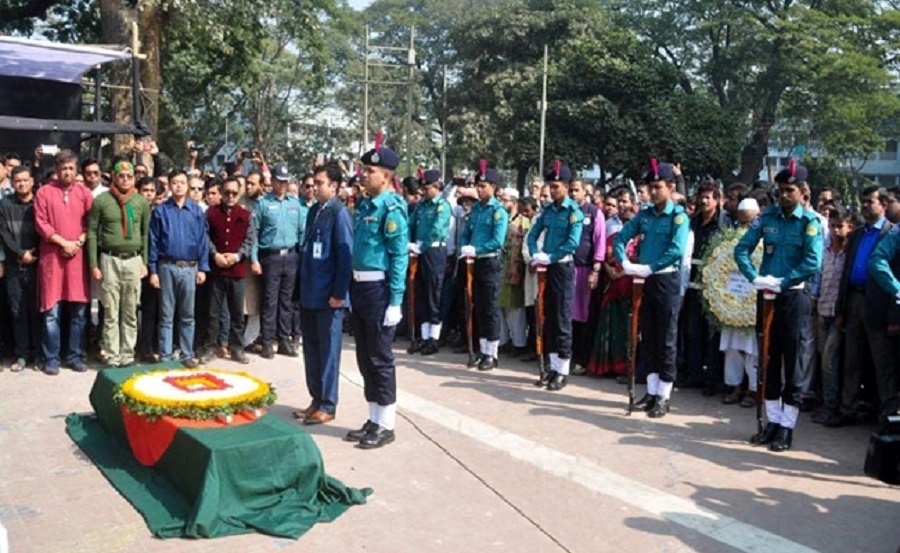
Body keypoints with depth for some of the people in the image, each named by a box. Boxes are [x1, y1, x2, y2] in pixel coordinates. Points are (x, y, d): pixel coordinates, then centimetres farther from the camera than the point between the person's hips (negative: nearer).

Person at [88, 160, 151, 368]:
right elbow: (92, 233, 0)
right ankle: (113, 357, 9)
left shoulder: (141, 202, 6)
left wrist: (144, 262, 5)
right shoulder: (101, 200, -1)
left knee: (130, 314, 7)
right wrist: (93, 264, -5)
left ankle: (128, 356, 15)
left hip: (134, 260, 2)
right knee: (111, 314, 2)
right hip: (109, 260, -2)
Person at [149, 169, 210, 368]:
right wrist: (153, 270, -4)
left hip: (190, 268, 1)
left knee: (187, 315, 8)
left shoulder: (196, 211, 4)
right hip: (167, 267, -1)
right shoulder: (160, 210, 0)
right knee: (166, 315, 5)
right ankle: (165, 356, 12)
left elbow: (203, 240, 4)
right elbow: (153, 241, 0)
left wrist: (202, 268, -2)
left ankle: (187, 355, 15)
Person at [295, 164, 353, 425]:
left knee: (328, 350, 2)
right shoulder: (314, 210, 12)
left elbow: (346, 255, -15)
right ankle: (316, 400, 25)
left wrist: (339, 293, -17)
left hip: (328, 295, -8)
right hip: (309, 292, 8)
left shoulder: (340, 213, -12)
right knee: (311, 349, 13)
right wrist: (302, 286, 13)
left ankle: (328, 406, 13)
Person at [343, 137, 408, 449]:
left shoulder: (391, 208, -13)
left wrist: (395, 302, -19)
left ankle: (386, 425, 12)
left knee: (380, 358, 0)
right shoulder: (363, 205, 11)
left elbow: (400, 257, -16)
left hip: (378, 289, -8)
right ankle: (374, 420, 25)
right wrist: (351, 288, 16)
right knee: (364, 358, 14)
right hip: (359, 287, 8)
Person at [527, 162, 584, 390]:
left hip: (563, 268, -7)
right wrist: (535, 255, -5)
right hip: (546, 268, 7)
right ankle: (553, 367, 20)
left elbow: (572, 243, -18)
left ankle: (563, 371, 4)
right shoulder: (548, 210, 10)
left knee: (562, 319, -3)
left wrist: (549, 257, -20)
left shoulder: (574, 212, -9)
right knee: (548, 318, 11)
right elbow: (533, 234, 12)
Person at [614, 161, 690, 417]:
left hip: (666, 281, -6)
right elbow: (621, 238, 7)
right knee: (648, 338, 11)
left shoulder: (679, 216, -8)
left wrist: (650, 268, -24)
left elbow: (676, 251, -21)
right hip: (644, 281, 6)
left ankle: (663, 396, 9)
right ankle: (652, 391, 22)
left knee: (665, 339, 1)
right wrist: (625, 262, -9)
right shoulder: (644, 214, 8)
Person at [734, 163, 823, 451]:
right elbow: (742, 248, 1)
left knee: (791, 360, 1)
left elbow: (812, 263, -16)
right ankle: (772, 420, 22)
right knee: (769, 358, 10)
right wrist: (755, 277, -11)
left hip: (792, 297, -4)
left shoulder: (810, 221, -5)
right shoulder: (767, 216, 5)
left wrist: (782, 282, -20)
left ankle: (787, 427, 9)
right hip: (766, 295, 4)